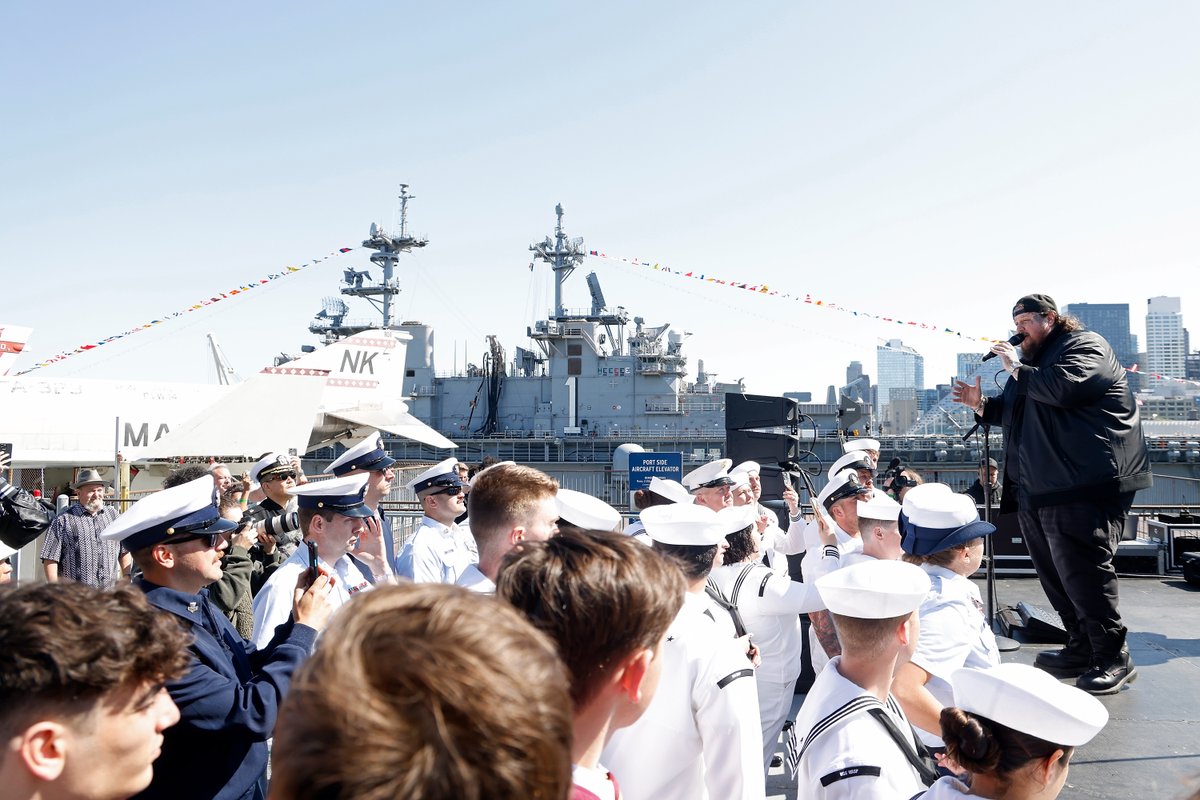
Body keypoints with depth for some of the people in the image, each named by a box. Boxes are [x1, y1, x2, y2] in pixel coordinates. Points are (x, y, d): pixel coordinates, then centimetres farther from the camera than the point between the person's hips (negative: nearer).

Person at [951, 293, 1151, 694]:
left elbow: (1062, 388, -23)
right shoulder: (1030, 362, 24)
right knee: (1054, 572, 12)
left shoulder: (1084, 346, -3)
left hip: (1082, 486, -10)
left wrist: (1017, 368, -11)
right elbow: (1012, 412, 32)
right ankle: (1080, 649, 22)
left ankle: (1113, 657, -2)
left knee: (1080, 571, -11)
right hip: (1037, 488, 10)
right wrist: (982, 405, 13)